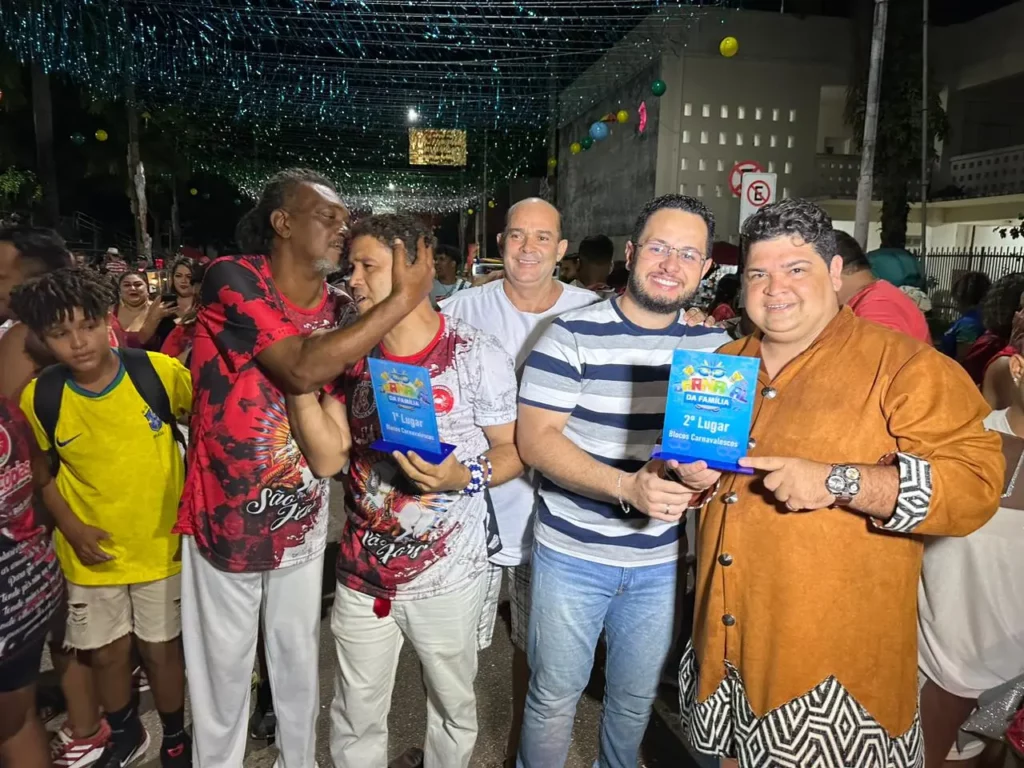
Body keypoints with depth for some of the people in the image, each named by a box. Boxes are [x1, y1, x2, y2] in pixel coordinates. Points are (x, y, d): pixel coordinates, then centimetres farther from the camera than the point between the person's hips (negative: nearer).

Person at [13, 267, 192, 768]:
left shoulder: (159, 371, -19)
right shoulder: (38, 398, -14)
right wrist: (71, 529, -7)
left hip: (161, 543, -1)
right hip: (92, 553, 2)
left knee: (161, 648, 13)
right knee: (107, 653, 18)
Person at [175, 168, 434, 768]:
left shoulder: (342, 311, -2)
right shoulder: (232, 279, -18)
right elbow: (302, 370, -32)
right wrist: (405, 299, -29)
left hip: (302, 517, 4)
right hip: (226, 516, -3)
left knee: (299, 656, 20)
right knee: (224, 665, 16)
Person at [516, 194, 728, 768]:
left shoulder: (714, 345, 1)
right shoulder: (573, 335, -12)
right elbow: (535, 438, -16)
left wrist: (709, 467, -16)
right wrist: (627, 487, -28)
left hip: (662, 560, 4)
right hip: (572, 554, -3)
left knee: (637, 697, 22)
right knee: (555, 695, 12)